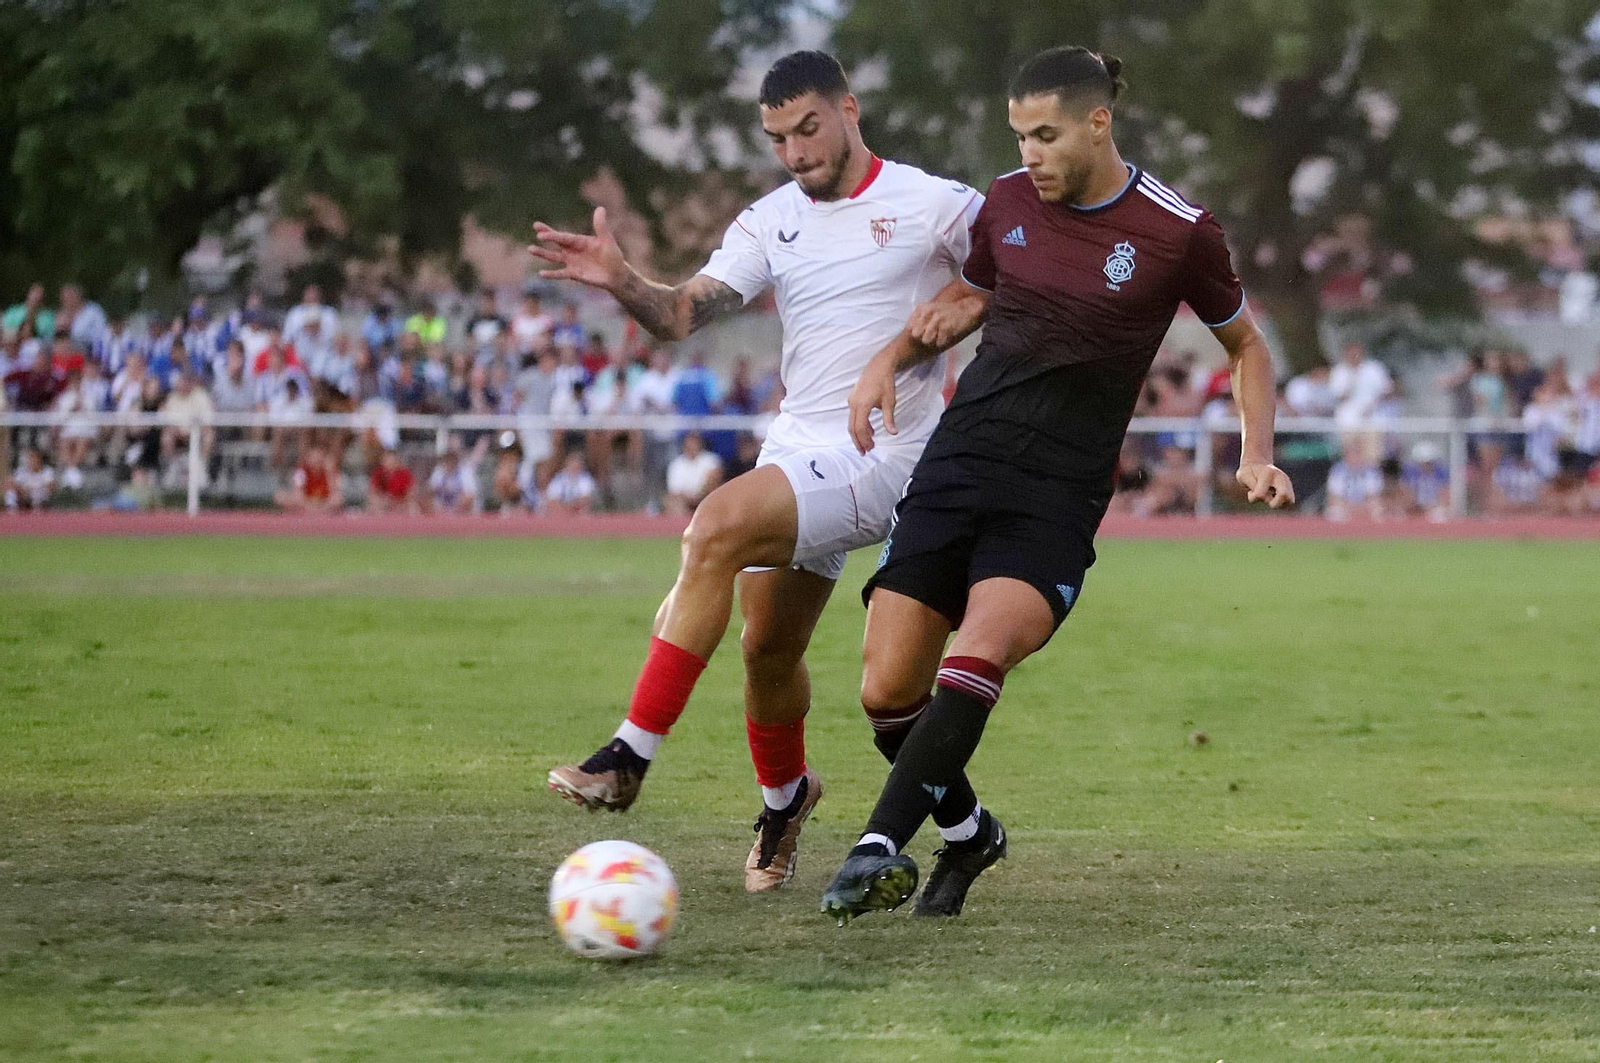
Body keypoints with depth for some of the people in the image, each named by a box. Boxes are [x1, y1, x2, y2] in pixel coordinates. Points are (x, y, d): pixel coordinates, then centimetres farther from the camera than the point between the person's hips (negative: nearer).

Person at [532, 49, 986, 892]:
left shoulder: (935, 206, -5)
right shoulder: (769, 223, 8)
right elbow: (683, 315, -4)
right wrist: (622, 284, -25)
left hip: (879, 460, -6)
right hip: (797, 449, 6)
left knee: (718, 526, -27)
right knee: (766, 646, 9)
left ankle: (630, 758, -26)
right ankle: (784, 797, 41)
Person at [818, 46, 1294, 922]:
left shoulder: (1177, 232, -5)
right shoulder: (1009, 203, 5)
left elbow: (1245, 345, 11)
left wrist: (1256, 456, -3)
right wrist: (889, 359, 9)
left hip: (1058, 497, -4)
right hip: (956, 466, 4)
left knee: (978, 655, -29)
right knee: (887, 692, -4)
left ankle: (881, 848, -30)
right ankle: (968, 832, 22)